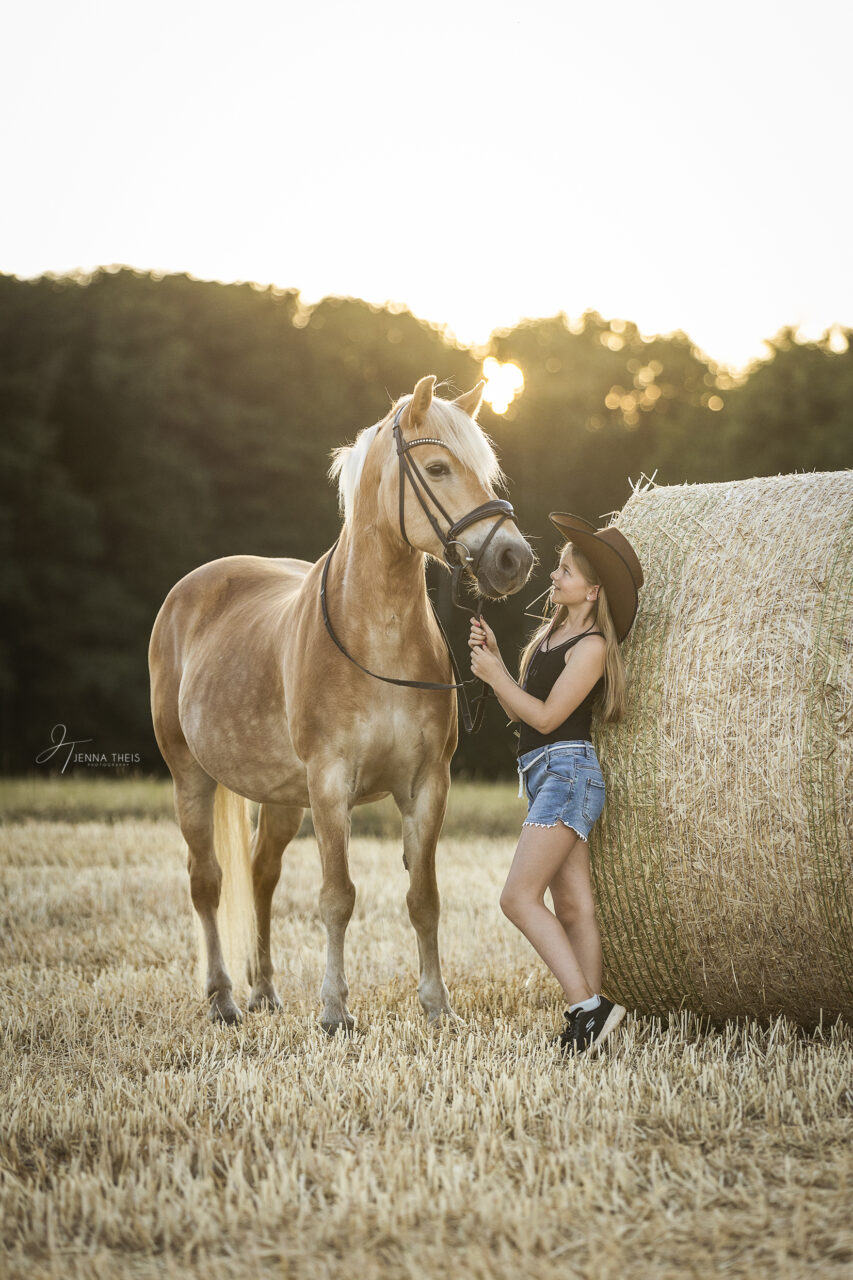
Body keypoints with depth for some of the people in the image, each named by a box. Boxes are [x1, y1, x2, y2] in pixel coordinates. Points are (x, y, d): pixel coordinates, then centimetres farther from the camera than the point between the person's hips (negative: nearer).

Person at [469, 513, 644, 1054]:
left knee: (519, 896, -16)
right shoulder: (553, 634, 18)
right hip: (545, 777, 9)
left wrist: (494, 675, -6)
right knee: (574, 906, 5)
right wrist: (493, 656, 10)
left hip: (568, 771, -9)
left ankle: (588, 1007, -20)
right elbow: (518, 712, 19)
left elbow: (545, 717, -14)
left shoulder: (591, 646, -10)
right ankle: (591, 1008, 4)